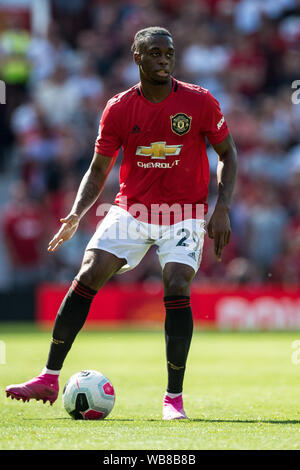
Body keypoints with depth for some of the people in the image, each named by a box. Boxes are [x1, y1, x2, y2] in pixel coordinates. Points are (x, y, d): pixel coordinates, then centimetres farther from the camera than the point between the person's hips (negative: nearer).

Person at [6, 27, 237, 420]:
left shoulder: (200, 102, -8)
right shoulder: (119, 109, -3)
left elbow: (227, 154, 3)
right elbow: (99, 169, 5)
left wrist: (223, 208, -9)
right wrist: (76, 215, -10)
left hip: (183, 216, -2)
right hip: (131, 209, 2)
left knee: (177, 289, -19)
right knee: (87, 277, -10)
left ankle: (174, 397, -6)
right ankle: (50, 379, -2)